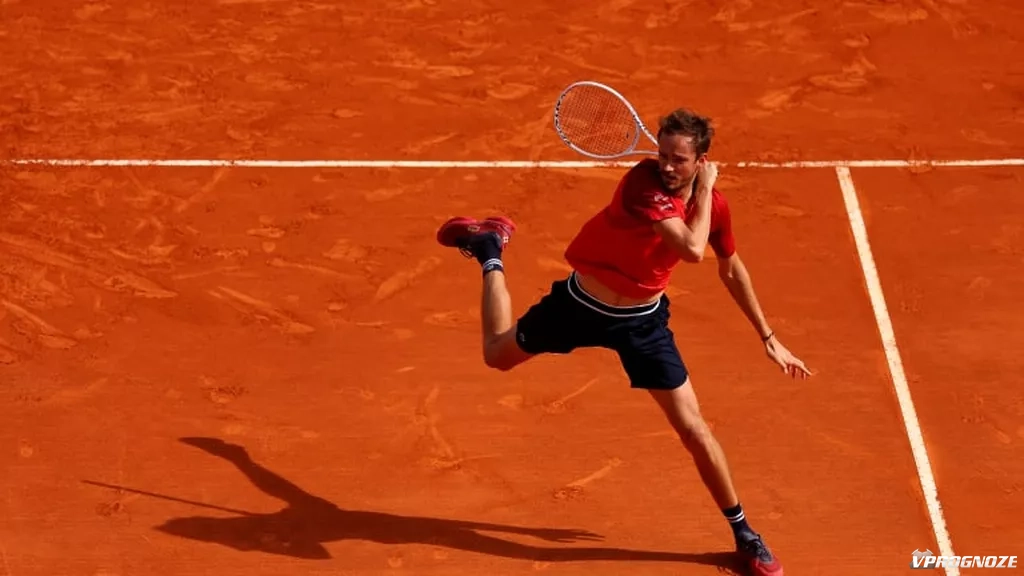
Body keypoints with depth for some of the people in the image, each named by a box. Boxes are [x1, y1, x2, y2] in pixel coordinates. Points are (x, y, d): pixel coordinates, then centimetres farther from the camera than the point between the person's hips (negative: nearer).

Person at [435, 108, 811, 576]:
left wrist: (768, 338, 10)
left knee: (694, 430, -1)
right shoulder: (643, 182, -30)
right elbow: (692, 249, -40)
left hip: (642, 321, 3)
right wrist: (704, 192, -28)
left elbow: (732, 271, 6)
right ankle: (490, 249, 40)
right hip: (581, 304, -2)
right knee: (498, 355, 17)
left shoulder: (713, 205, -13)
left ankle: (743, 534, 18)